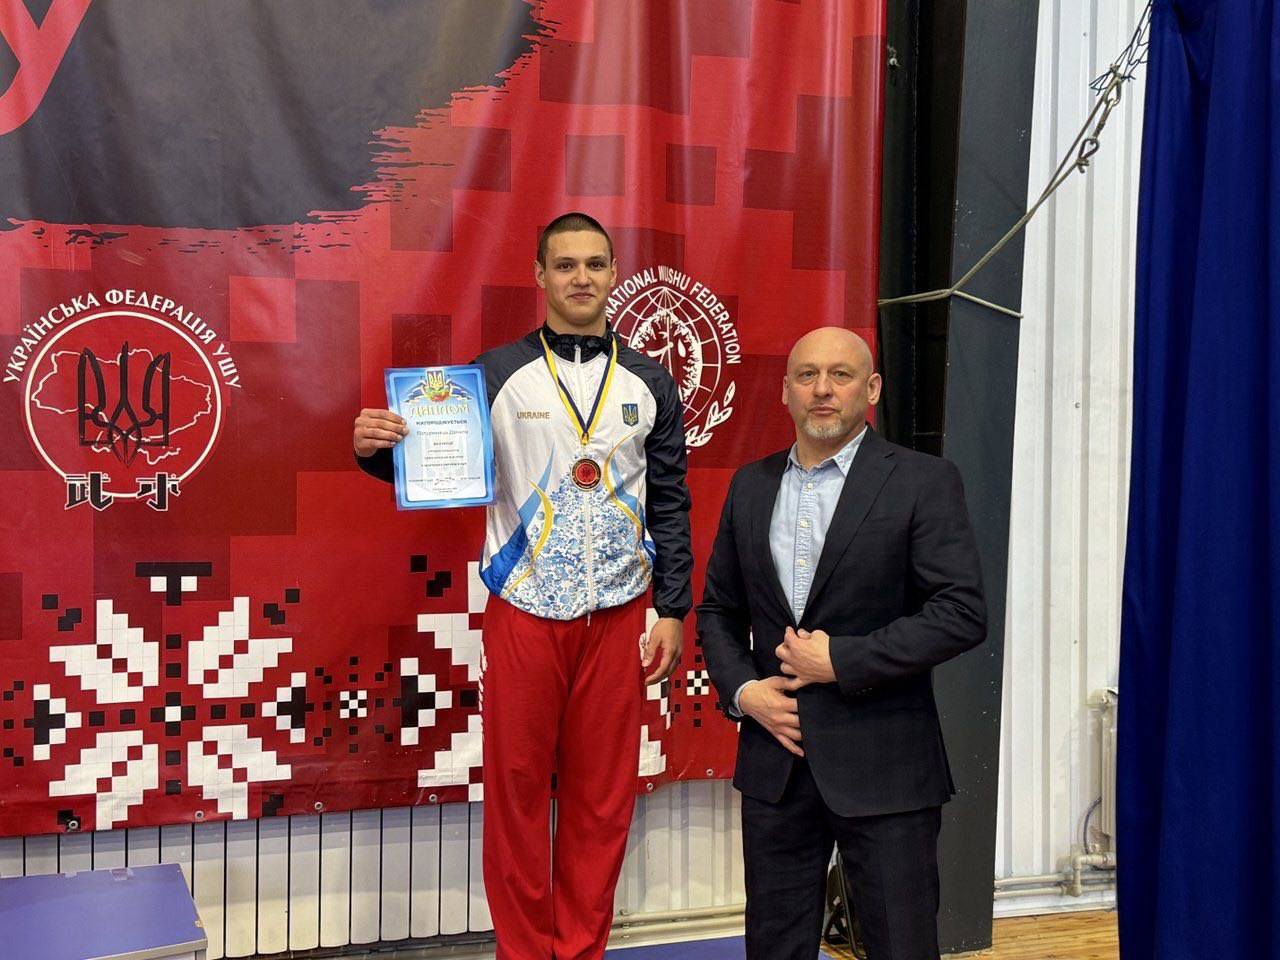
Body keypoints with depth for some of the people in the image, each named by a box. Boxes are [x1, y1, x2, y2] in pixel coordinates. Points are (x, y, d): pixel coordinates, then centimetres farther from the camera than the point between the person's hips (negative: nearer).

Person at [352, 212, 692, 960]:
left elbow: (671, 505, 7)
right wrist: (378, 448, -21)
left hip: (620, 616, 2)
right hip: (525, 613, -1)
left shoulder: (649, 384, 6)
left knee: (602, 796, 8)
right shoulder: (497, 372, 1)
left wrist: (673, 611, 2)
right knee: (518, 792, 6)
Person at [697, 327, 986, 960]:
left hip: (883, 766, -4)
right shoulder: (751, 486, 10)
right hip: (775, 758, 5)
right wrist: (741, 691, -2)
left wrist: (841, 660, -16)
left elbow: (963, 614, -13)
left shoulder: (923, 483, -5)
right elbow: (717, 610, 16)